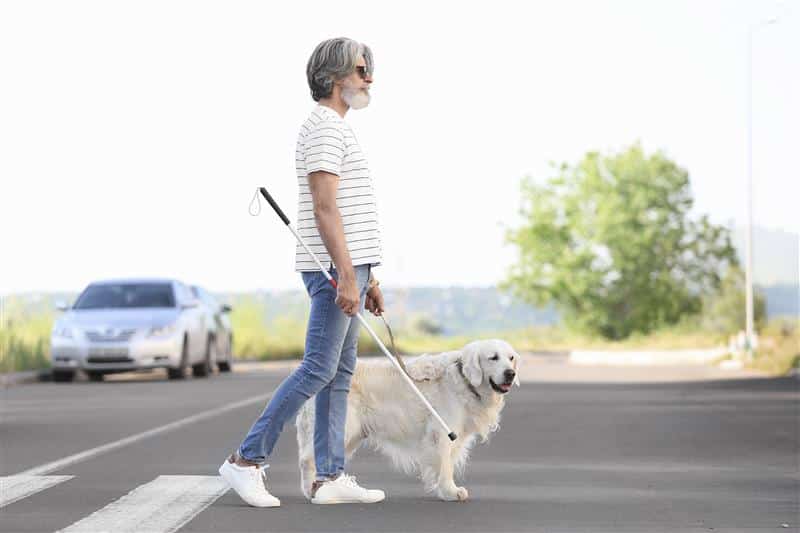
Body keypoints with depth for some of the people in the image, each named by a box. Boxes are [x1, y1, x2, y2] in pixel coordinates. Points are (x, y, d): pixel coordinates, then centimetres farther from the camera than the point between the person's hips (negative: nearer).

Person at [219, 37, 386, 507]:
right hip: (335, 269, -10)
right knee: (318, 370, -10)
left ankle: (331, 477, 9)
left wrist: (369, 278, 21)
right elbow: (325, 208, -20)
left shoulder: (337, 129, 21)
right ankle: (248, 460, -5)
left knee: (340, 373, 7)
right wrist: (347, 275, -24)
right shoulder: (324, 128, -11)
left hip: (349, 266, 10)